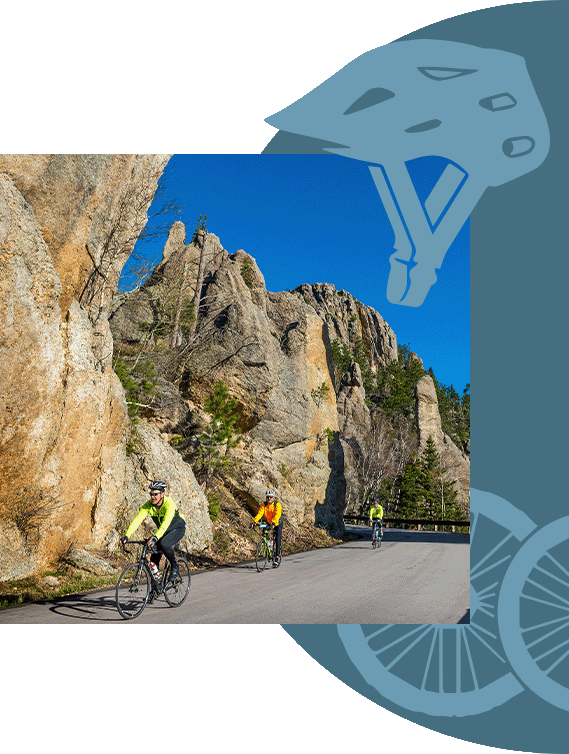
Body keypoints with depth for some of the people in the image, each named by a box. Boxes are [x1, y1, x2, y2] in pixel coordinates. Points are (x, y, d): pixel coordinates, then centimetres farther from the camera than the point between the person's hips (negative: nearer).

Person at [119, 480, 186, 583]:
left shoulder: (169, 504, -33)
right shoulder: (148, 505, -18)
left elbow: (166, 522, -47)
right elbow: (137, 519, -26)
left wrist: (155, 537, -61)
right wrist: (126, 535, -40)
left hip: (178, 529, -5)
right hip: (163, 531, 6)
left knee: (164, 544, -32)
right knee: (154, 559, -7)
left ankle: (175, 568, -9)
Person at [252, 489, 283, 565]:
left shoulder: (277, 504, -22)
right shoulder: (264, 504, -10)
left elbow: (277, 514, -36)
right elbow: (260, 513, -22)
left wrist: (273, 522, -52)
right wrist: (255, 521, -38)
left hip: (278, 524, -4)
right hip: (269, 523, 4)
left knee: (277, 540, -10)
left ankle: (277, 557, -8)